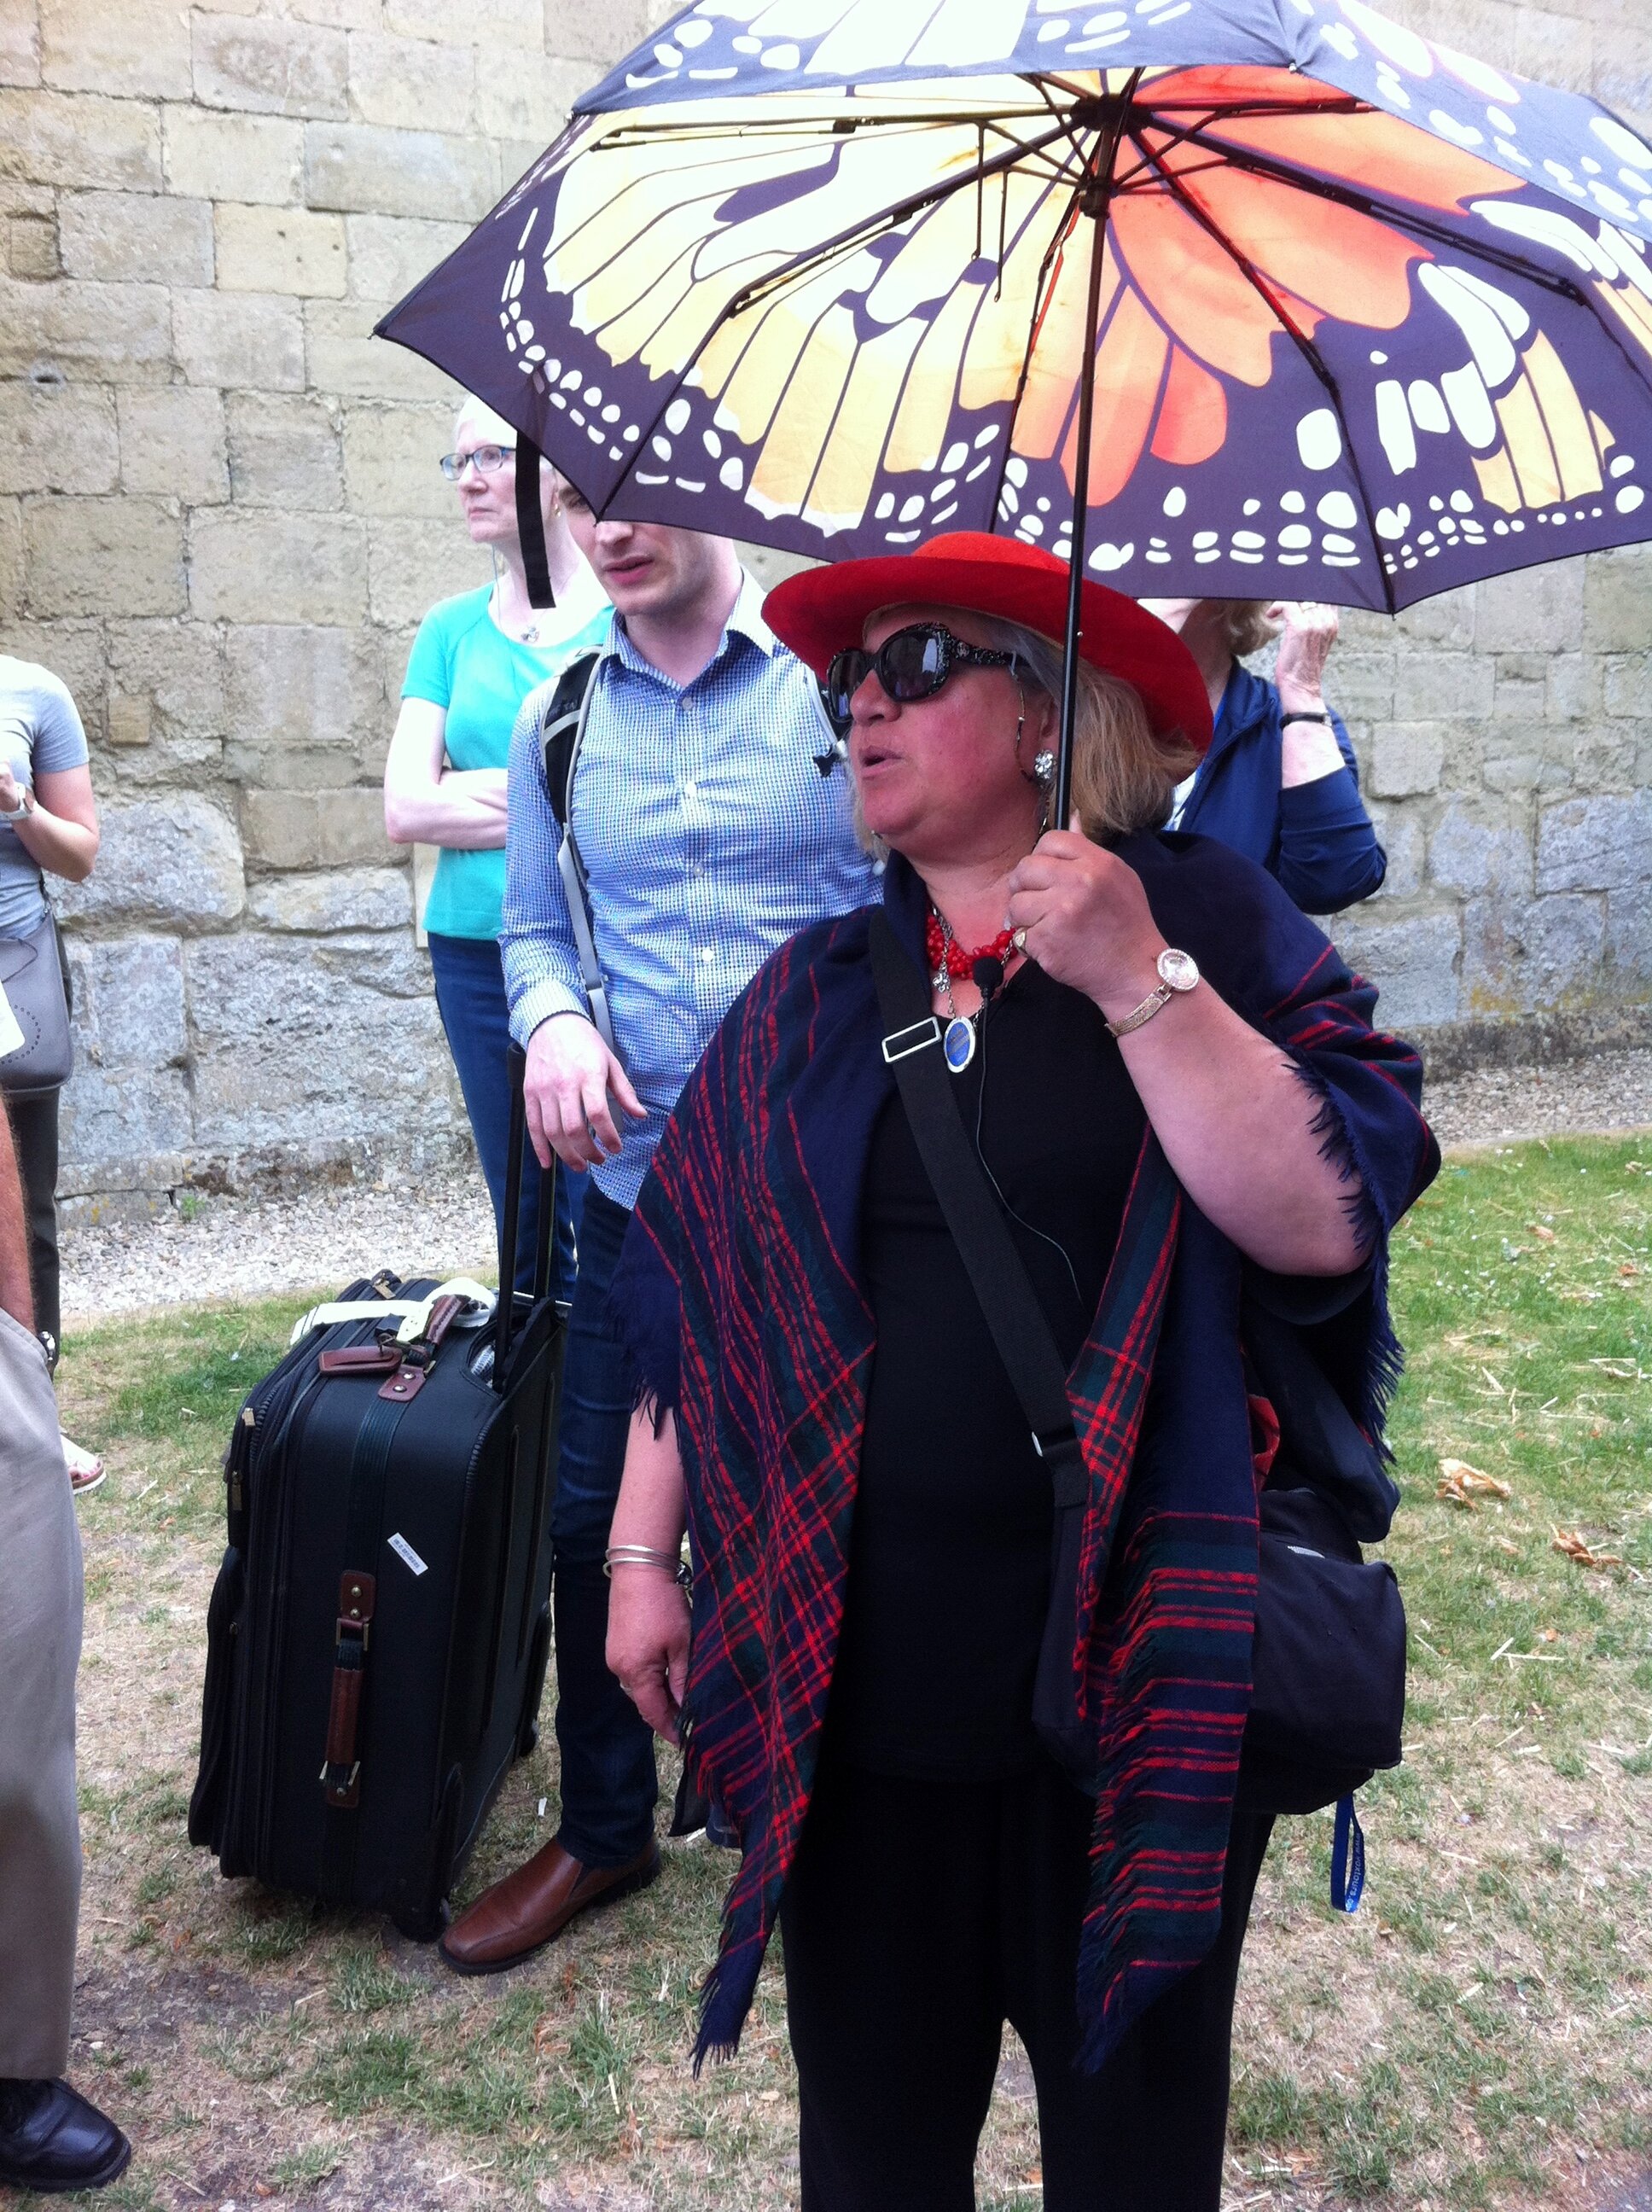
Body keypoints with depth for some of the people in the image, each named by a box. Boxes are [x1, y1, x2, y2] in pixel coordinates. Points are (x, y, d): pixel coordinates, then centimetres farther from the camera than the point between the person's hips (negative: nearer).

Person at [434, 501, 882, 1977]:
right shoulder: (559, 722, 9)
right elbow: (533, 928, 15)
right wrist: (555, 1021, -7)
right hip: (639, 1182, 4)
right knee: (595, 1517, 11)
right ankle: (604, 1828, 35)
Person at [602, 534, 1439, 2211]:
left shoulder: (1205, 922, -4)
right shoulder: (815, 991, 6)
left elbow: (1327, 1223, -16)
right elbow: (695, 1295, 9)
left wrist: (1138, 980, -22)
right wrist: (642, 1553, 7)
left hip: (1137, 1670, -2)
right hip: (856, 1666, 3)